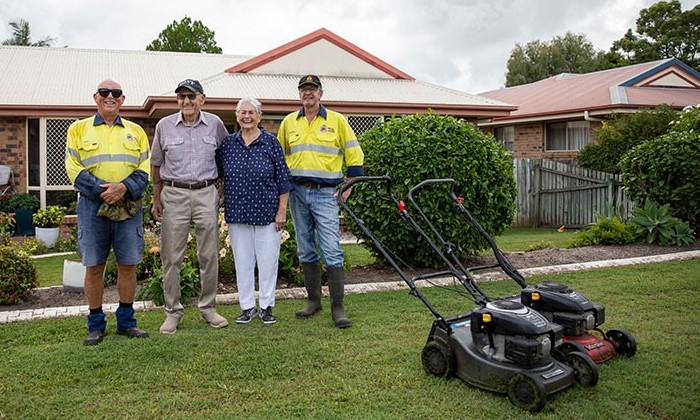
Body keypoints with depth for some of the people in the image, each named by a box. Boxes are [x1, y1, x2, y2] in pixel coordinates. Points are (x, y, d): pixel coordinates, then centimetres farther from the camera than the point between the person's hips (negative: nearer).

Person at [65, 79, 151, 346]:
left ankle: (126, 321, 17)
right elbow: (74, 168, -1)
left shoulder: (136, 131, 13)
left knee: (128, 264, 4)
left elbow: (145, 167, 4)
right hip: (92, 205, -1)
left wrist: (124, 187, -14)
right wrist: (103, 191, -14)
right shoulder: (78, 129, 9)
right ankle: (96, 325, 14)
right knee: (94, 266, 3)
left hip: (129, 205, 1)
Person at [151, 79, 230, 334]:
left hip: (207, 194, 1)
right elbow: (156, 165, 11)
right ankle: (173, 311, 13)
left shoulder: (215, 124, 4)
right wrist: (156, 200, 7)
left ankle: (208, 307, 19)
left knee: (209, 255, 5)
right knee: (171, 257, 1)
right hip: (174, 194, 0)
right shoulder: (164, 126, 3)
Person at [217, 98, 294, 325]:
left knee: (268, 260, 3)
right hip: (237, 213, 2)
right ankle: (247, 306, 19)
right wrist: (220, 200, 4)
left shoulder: (271, 142, -2)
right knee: (242, 261, 7)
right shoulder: (227, 144, 5)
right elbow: (220, 177, 13)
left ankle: (266, 306, 17)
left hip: (266, 213, -2)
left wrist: (282, 211, -5)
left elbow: (283, 179, -2)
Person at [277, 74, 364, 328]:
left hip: (325, 193, -4)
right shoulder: (289, 122, 10)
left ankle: (337, 307, -3)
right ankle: (313, 300, 21)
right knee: (306, 251, 10)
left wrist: (349, 187, -3)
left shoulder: (336, 120, 2)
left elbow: (354, 154, 4)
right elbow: (279, 155, 20)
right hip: (297, 193, 4)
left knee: (332, 251, -8)